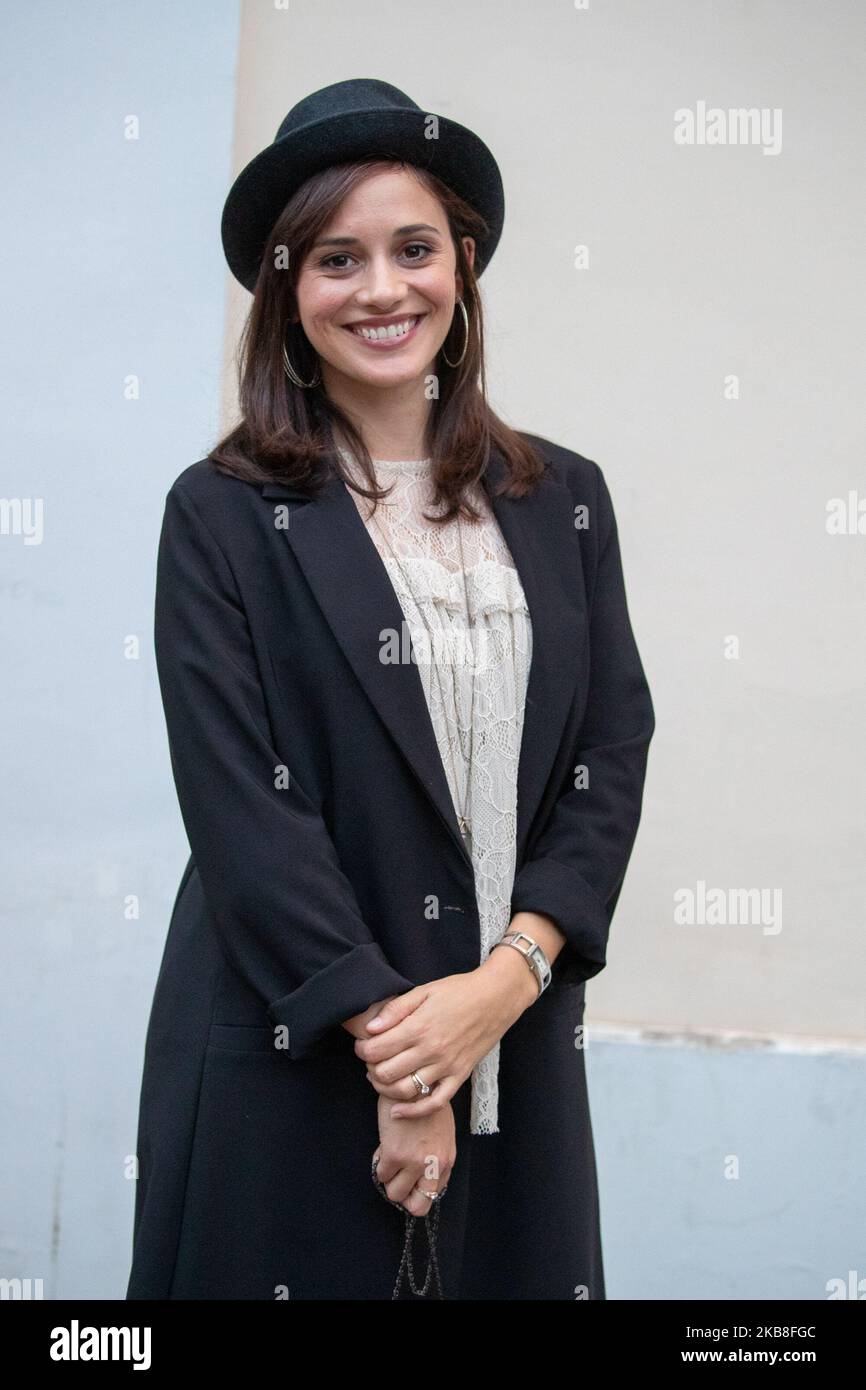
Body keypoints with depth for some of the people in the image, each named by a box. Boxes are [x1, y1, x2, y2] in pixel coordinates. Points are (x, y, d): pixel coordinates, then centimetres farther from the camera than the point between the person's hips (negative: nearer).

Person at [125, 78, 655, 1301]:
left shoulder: (564, 499, 6)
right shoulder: (222, 514, -4)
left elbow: (613, 754, 2)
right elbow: (238, 801, -11)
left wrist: (502, 983, -12)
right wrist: (396, 1054, -14)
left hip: (520, 1049, 3)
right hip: (288, 1057, -3)